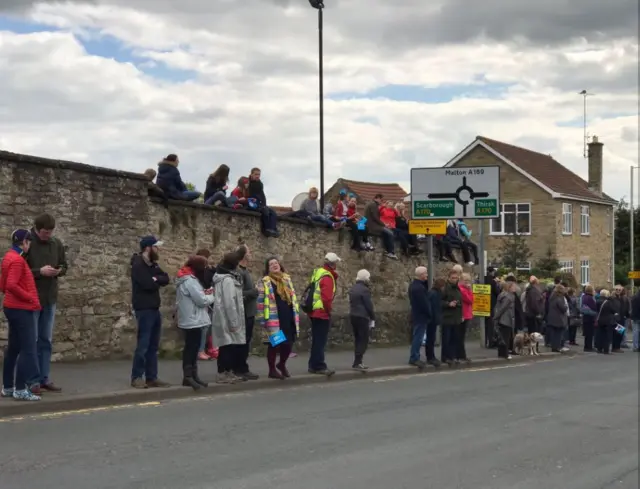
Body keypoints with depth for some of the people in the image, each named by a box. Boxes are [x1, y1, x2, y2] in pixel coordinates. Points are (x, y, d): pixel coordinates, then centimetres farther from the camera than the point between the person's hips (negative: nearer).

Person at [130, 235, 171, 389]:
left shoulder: (153, 265, 16)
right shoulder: (138, 265, -11)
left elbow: (166, 279, 6)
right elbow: (148, 284, -21)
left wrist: (156, 279, -12)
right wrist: (158, 280, -2)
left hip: (155, 309, 9)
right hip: (144, 310, -9)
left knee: (153, 346, 9)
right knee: (143, 345, -7)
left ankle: (151, 377, 12)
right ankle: (137, 377, -1)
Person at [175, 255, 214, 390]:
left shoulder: (186, 278, 15)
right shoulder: (189, 280, -18)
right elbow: (201, 300, -19)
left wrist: (205, 293, 2)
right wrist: (212, 296, -1)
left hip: (191, 319, 10)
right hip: (193, 320, -10)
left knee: (192, 348, 13)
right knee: (191, 348, -6)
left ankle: (192, 375, 18)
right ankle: (188, 377, -3)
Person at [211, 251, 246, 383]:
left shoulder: (225, 277, 15)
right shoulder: (228, 279, -16)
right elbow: (229, 302, -20)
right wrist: (233, 322, -18)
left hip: (227, 319, 10)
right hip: (227, 320, -10)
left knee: (234, 346, 12)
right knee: (228, 346, -6)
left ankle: (229, 372, 18)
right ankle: (222, 374, -2)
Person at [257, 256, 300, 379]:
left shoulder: (287, 279, 14)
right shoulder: (265, 282, -6)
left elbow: (293, 297, 20)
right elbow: (261, 302, -7)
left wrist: (296, 313, 16)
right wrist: (263, 319, -11)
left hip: (288, 318, 6)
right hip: (274, 319, -6)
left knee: (289, 343, 8)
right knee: (274, 344, 1)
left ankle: (282, 364, 32)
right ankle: (272, 370, 14)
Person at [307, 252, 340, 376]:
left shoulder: (317, 272, 11)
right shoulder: (327, 277, -16)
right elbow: (326, 297, -23)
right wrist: (329, 310, -10)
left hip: (314, 311, 9)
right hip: (322, 312, -9)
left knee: (317, 340, 15)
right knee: (320, 341, -5)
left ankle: (313, 365, 20)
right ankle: (319, 366, -4)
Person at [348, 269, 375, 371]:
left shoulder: (353, 289, 12)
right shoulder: (365, 290, -14)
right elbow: (369, 305, -14)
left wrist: (354, 312, 14)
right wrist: (373, 318, -7)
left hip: (353, 316, 9)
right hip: (362, 317, -9)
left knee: (357, 339, 13)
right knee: (363, 340, -5)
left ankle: (358, 362, 15)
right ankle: (357, 363, -10)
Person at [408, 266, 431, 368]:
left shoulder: (414, 284, 10)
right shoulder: (419, 288, -23)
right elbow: (424, 303, -21)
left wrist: (425, 281, 0)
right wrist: (430, 314, -9)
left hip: (416, 314, 10)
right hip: (421, 315, -10)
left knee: (416, 336, 14)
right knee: (418, 337, -6)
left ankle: (414, 357, 19)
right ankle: (414, 358, -4)